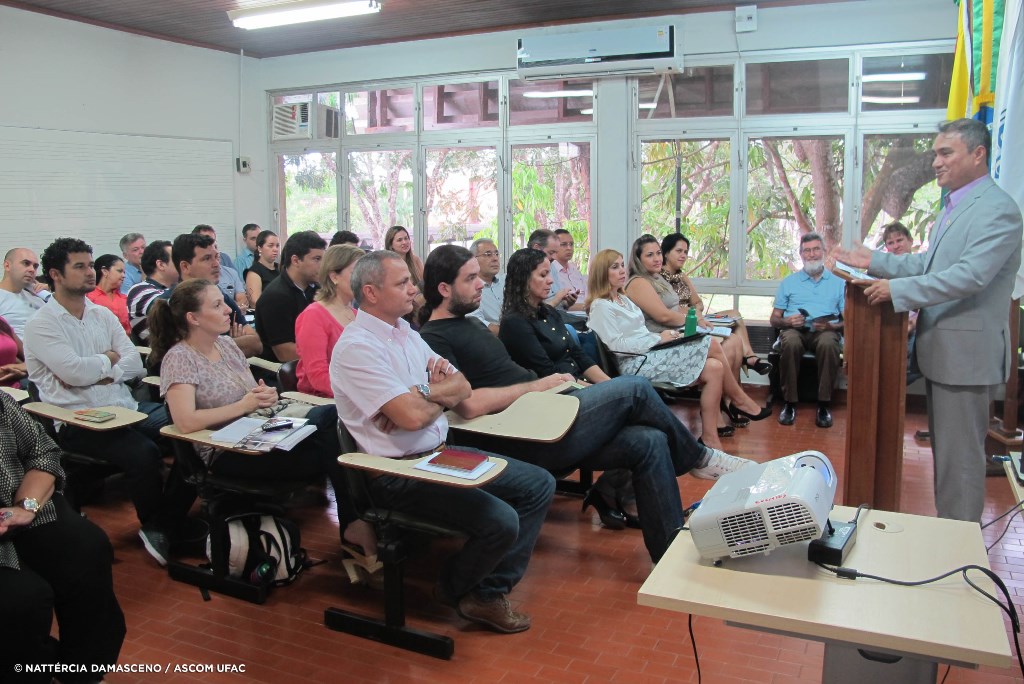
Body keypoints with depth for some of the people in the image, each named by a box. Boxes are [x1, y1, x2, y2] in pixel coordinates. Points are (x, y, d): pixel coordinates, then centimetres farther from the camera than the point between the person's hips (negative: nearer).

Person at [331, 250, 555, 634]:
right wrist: (442, 396, -4)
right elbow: (412, 417, -26)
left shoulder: (405, 332, 12)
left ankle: (492, 591, 8)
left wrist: (424, 394, -14)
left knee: (539, 485, 6)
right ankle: (456, 590, 8)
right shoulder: (357, 347, -17)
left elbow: (462, 388, 7)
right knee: (501, 521, -23)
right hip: (398, 472, -9)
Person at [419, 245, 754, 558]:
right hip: (523, 441, -10)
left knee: (648, 442, -5)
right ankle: (699, 458, 15)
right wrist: (536, 385, -12)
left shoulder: (470, 323, 22)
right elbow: (469, 404, -23)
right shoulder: (434, 339, -10)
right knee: (634, 388, -10)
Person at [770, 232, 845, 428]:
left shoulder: (838, 283, 18)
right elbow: (774, 319, 17)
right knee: (790, 343, -37)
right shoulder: (788, 282, 22)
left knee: (828, 344, -38)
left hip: (826, 330, -1)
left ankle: (824, 404, -28)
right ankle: (790, 403, -26)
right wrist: (786, 321, -7)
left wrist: (832, 326, -12)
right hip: (794, 329, 1)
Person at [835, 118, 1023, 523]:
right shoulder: (955, 206, 14)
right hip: (941, 349, 10)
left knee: (960, 454, 0)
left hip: (966, 352, -10)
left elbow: (970, 275, -27)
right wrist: (875, 262, 6)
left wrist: (897, 289, -25)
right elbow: (928, 263, 17)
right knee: (944, 448, 19)